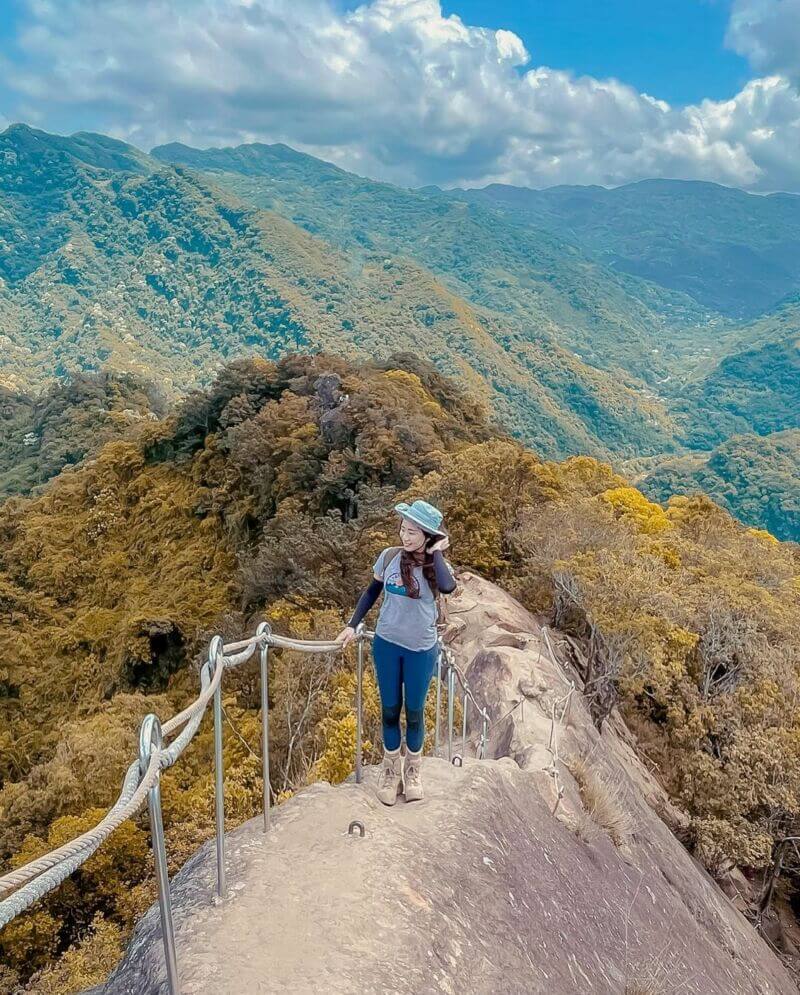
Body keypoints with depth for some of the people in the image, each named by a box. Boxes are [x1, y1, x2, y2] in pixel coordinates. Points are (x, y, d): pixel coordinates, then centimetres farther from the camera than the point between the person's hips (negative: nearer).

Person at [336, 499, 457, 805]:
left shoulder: (436, 564, -14)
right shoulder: (389, 556, -8)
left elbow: (447, 587, -37)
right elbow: (372, 591, 7)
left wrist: (435, 553, -26)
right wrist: (352, 625, 2)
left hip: (421, 649, -2)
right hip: (386, 643, 2)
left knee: (414, 712, 12)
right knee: (389, 709, 14)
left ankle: (413, 768, 36)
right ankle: (391, 767, 35)